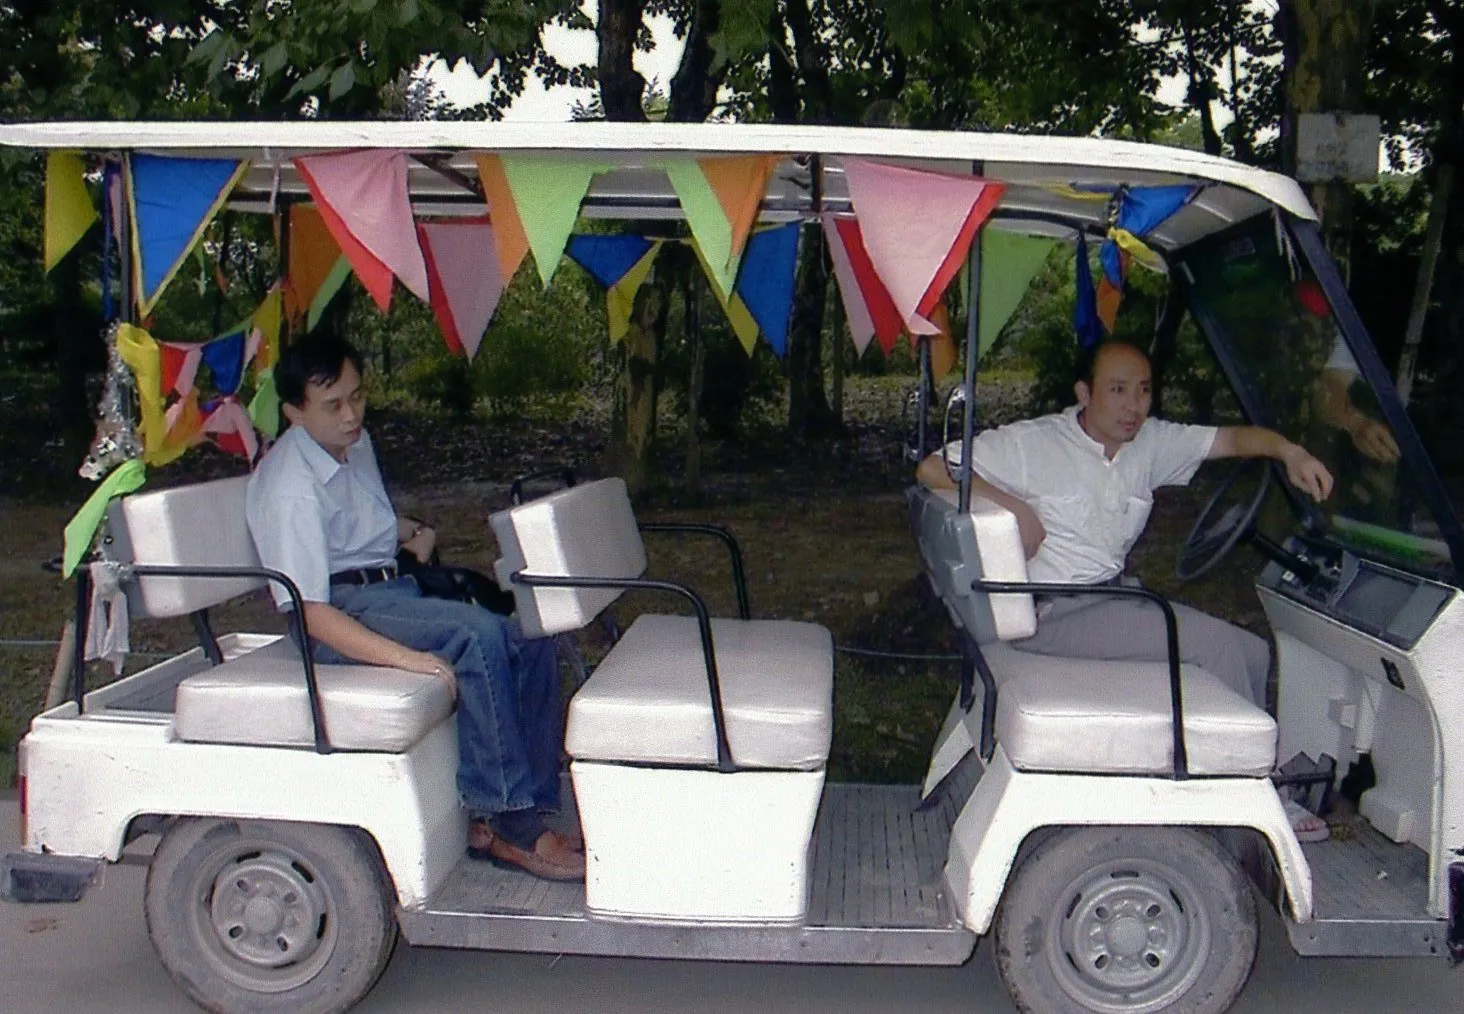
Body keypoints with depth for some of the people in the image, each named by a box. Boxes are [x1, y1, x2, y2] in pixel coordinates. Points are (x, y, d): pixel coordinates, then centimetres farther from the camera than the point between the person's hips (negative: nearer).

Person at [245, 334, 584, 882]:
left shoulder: (356, 445, 10)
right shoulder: (289, 487, -18)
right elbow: (310, 614, -25)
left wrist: (411, 532, 11)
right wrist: (405, 657, -35)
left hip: (392, 588, 9)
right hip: (343, 606, -9)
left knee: (531, 643, -9)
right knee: (477, 635, -31)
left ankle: (530, 809, -9)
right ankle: (505, 822, -24)